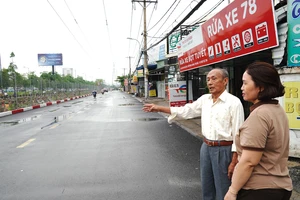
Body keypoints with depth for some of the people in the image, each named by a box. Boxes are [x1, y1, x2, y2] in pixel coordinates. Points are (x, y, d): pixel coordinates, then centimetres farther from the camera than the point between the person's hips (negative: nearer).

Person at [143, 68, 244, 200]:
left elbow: (238, 134, -14)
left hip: (223, 150, -6)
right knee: (206, 187, 19)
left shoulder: (234, 102, -13)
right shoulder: (204, 99, 5)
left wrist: (234, 161, -15)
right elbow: (185, 111, 11)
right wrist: (159, 108, 7)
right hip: (206, 147, 6)